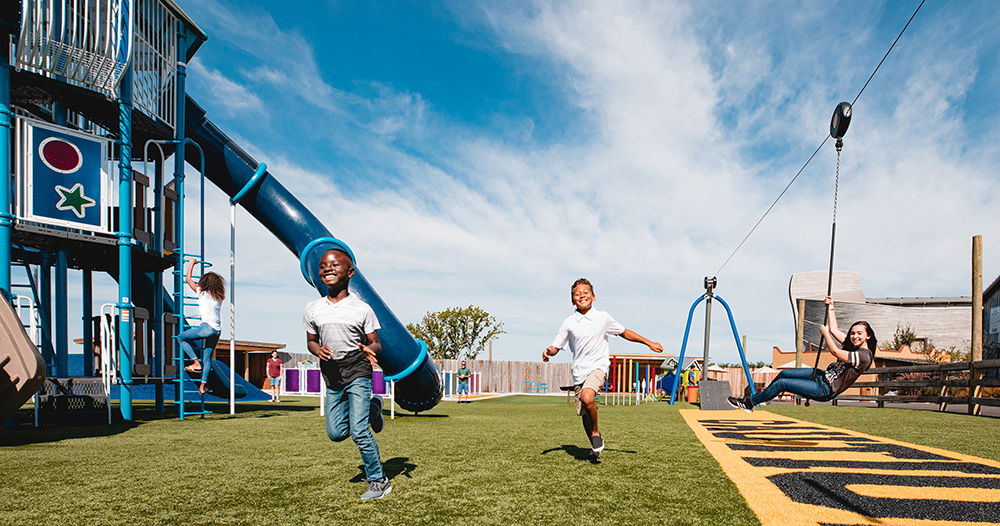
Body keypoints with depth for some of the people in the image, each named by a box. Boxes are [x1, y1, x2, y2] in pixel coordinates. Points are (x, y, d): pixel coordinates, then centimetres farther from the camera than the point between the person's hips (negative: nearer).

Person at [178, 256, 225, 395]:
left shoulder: (202, 292, 4)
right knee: (207, 357, 11)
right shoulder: (219, 297, 18)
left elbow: (188, 278, 17)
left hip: (207, 327, -6)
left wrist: (191, 263, 28)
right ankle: (203, 385, 8)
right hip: (217, 330, 6)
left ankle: (196, 363, 2)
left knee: (181, 337, 13)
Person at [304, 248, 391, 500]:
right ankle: (372, 408, 32)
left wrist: (370, 350, -24)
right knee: (336, 433, 6)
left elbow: (376, 343, 0)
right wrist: (318, 350, -9)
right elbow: (310, 341, 15)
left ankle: (378, 481, 7)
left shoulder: (362, 309, -6)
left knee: (358, 430, -11)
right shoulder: (312, 309, 4)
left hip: (357, 372, -4)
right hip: (332, 376, 5)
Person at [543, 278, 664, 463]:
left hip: (598, 366, -3)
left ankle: (596, 433, -4)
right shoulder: (568, 323, 3)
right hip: (579, 371, 3)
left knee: (587, 398, -30)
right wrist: (548, 351, -18)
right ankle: (595, 448, 28)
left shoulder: (603, 317, 3)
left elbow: (624, 332, 17)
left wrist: (649, 343, 18)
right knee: (584, 414, 6)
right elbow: (555, 347, 6)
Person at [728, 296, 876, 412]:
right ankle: (756, 397, 22)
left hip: (826, 390, -10)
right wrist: (830, 307, 16)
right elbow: (834, 330, 15)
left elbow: (835, 351, -28)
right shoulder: (853, 345, 7)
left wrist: (825, 332, -15)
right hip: (824, 376, 10)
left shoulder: (864, 356, -20)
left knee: (782, 383, -15)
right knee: (784, 373, 9)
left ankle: (749, 403, -2)